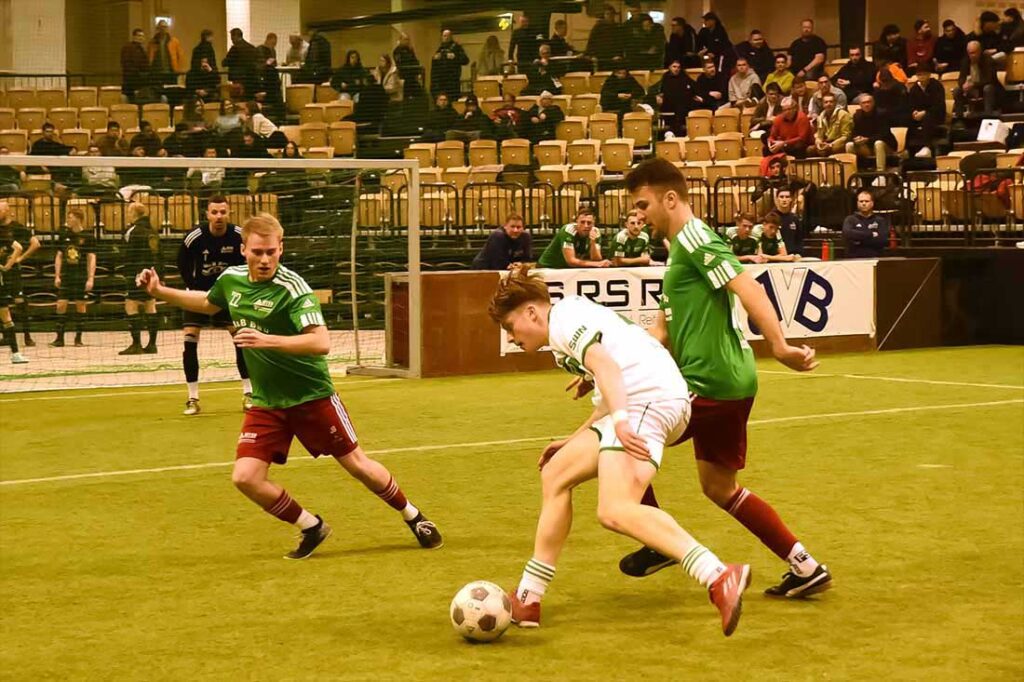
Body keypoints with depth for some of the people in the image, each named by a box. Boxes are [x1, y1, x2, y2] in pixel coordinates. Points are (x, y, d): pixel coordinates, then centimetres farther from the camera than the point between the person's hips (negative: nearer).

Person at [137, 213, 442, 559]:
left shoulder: (292, 288, -21)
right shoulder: (230, 279, -1)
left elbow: (321, 342, -33)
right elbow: (207, 304, 23)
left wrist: (267, 340, -42)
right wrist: (160, 291, 14)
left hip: (312, 396, -5)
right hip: (266, 403, 5)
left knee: (357, 465, 4)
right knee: (245, 477, -9)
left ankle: (414, 518, 29)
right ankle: (312, 528, 12)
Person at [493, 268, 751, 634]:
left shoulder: (562, 317, 0)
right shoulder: (577, 315, 30)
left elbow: (603, 363, -17)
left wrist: (619, 419, -29)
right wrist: (573, 441, 36)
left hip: (648, 400, -11)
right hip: (640, 403, 11)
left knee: (615, 511, -25)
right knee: (555, 474, 18)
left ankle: (720, 578, -41)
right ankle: (526, 601, 23)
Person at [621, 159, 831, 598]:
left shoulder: (695, 239, -10)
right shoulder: (680, 251, 21)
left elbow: (749, 289, -23)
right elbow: (661, 334, 23)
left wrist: (780, 348, -31)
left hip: (709, 383, -10)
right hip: (728, 382, 10)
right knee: (719, 487, 17)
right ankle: (804, 566, 18)